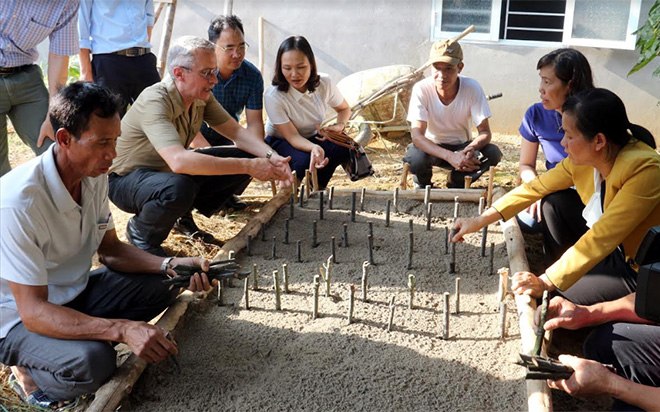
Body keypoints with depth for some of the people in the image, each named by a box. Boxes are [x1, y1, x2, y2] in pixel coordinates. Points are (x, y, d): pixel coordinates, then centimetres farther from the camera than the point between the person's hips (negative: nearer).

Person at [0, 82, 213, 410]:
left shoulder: (94, 175, -7)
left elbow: (110, 250, 4)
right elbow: (33, 311, -31)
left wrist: (170, 265, -14)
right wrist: (123, 329, -42)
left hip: (74, 293, 7)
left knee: (161, 284, -7)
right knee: (91, 360, -33)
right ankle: (27, 372, -1)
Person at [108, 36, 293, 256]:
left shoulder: (202, 97, -7)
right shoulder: (155, 102, -32)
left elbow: (237, 132, -3)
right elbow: (179, 161, -45)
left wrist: (271, 156, -24)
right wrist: (248, 166, -43)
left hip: (170, 171, 8)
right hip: (126, 180, -8)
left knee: (244, 157, -5)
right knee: (179, 188, -42)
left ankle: (184, 218, 10)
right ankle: (140, 232, -7)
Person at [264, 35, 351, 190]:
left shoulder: (324, 83, -17)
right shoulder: (273, 96, -28)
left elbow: (344, 109, 3)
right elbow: (292, 136, -25)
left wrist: (339, 125, -20)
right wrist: (314, 148, -47)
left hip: (314, 137, 4)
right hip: (281, 141, -4)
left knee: (344, 148, -27)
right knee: (303, 161, -37)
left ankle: (318, 188, -5)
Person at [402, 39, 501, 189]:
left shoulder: (472, 88, -19)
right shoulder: (421, 89, -23)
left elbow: (485, 132, -17)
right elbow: (417, 135, -29)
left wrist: (472, 148, -42)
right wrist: (450, 156, -45)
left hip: (462, 147, 2)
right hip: (431, 147, -2)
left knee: (493, 153, -26)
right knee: (415, 157, -35)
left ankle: (456, 183, 4)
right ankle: (423, 185, 3)